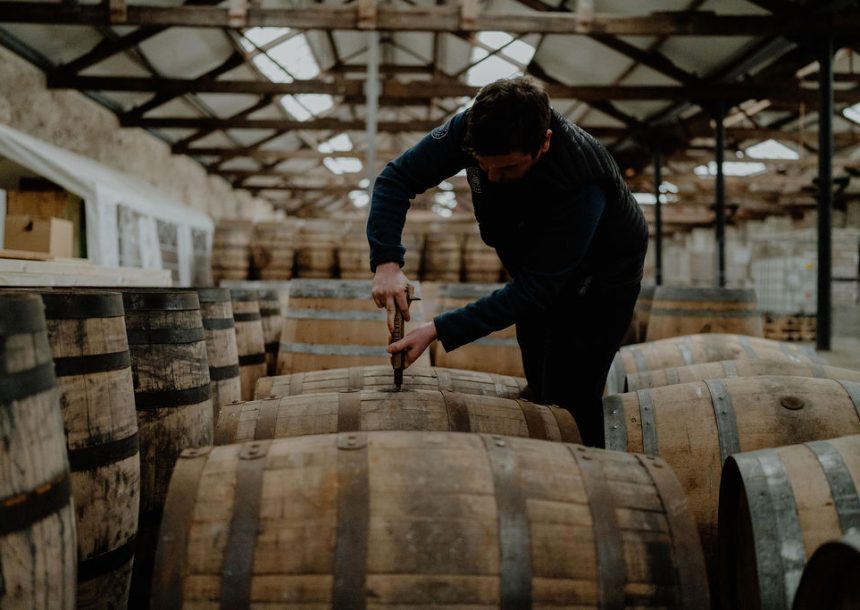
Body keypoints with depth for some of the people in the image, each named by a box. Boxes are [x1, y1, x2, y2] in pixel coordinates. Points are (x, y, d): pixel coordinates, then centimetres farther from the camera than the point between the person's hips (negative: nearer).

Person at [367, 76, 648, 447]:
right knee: (538, 391, 17)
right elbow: (398, 177, -21)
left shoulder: (581, 184, -43)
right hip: (534, 265, 6)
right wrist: (386, 262, -37)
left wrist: (439, 330, -43)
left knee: (568, 402, -9)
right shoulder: (472, 129, -29)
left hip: (601, 274, -6)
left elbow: (533, 290, -39)